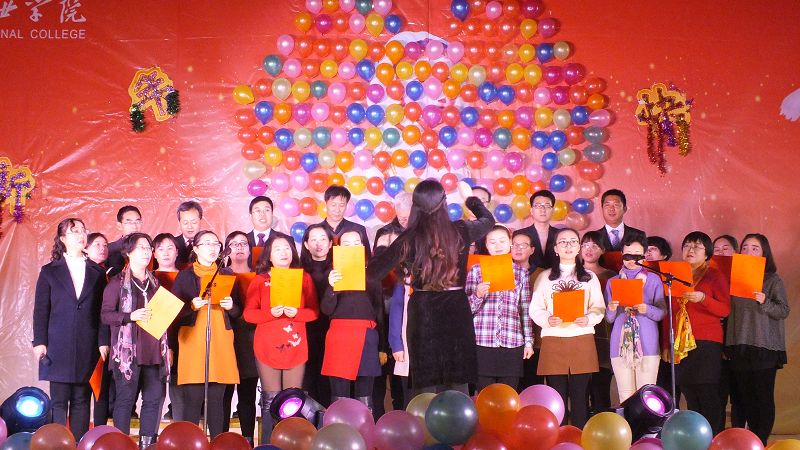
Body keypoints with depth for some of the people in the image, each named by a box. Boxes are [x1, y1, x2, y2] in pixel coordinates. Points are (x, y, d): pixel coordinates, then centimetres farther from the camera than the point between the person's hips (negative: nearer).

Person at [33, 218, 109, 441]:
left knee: (81, 401, 5)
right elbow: (40, 309, 4)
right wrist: (39, 342, -4)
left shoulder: (97, 272, 10)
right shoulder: (49, 271, 7)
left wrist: (103, 341, -1)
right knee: (59, 401, -1)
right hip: (58, 345, -1)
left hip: (87, 346, 1)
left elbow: (103, 310, 7)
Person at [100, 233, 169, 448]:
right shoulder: (117, 282, 0)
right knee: (125, 398, -2)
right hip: (128, 350, -5)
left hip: (154, 350, 5)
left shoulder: (154, 282, 17)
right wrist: (131, 316, -19)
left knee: (154, 398, 3)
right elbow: (106, 315, -6)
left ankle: (147, 443, 11)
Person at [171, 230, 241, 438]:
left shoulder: (227, 274, 15)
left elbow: (238, 311, 15)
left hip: (221, 341, 2)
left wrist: (230, 306, -6)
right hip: (193, 341, -2)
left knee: (216, 399, 2)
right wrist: (192, 306, -16)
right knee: (193, 399, -6)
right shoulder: (185, 275, 6)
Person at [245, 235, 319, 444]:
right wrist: (271, 313, -17)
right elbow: (248, 314, -1)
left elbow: (313, 311, 5)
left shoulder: (304, 278, 9)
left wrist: (296, 313, -14)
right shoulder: (259, 280, 5)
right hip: (267, 348, -1)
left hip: (295, 347, 1)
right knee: (271, 401, -2)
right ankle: (268, 444, 5)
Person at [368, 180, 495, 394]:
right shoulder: (460, 231, -2)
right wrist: (470, 197, 36)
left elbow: (375, 271, -5)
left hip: (423, 311, -1)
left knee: (426, 384, 6)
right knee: (458, 383, 9)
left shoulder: (410, 238, -8)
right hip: (456, 309, 1)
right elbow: (488, 220, 20)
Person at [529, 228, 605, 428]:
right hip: (553, 339, -1)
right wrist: (548, 320, -15)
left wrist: (589, 319, -13)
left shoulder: (589, 277, 14)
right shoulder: (545, 277, 11)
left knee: (580, 395, 1)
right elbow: (535, 309, 5)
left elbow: (599, 308, 8)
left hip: (582, 339, 1)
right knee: (557, 396, 0)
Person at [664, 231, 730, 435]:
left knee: (708, 394, -8)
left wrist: (703, 298, -21)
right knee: (690, 395, 3)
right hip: (681, 343, 4)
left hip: (707, 342, -4)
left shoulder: (714, 275, 5)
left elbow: (725, 309, -5)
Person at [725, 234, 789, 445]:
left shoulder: (773, 280, 2)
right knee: (744, 395, 6)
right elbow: (726, 310, 16)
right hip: (739, 348, 4)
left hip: (764, 348, -4)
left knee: (763, 396, -3)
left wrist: (765, 302, -22)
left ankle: (761, 441, 4)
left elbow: (784, 311, -4)